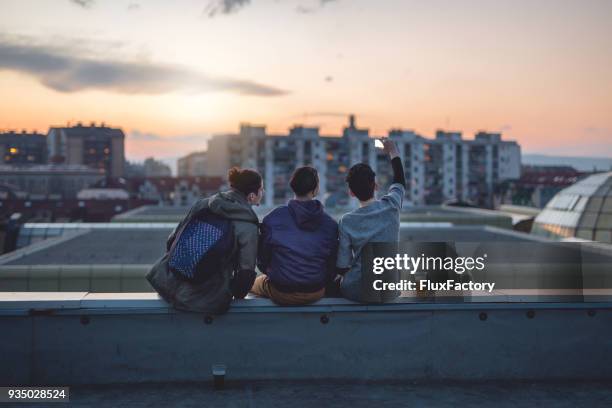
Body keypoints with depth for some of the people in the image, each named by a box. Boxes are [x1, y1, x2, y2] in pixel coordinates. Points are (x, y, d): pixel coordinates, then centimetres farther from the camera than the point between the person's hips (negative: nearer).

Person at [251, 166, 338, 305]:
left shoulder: (272, 219, -12)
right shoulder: (330, 224, -8)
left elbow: (262, 260, -4)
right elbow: (333, 265, -1)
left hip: (281, 293, -1)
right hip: (316, 293, 2)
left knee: (253, 283, 30)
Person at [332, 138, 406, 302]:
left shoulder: (346, 222, -13)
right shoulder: (391, 207, -8)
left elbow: (342, 266, -10)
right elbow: (399, 181, 15)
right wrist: (392, 151, 30)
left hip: (356, 291, -3)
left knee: (331, 286, 29)